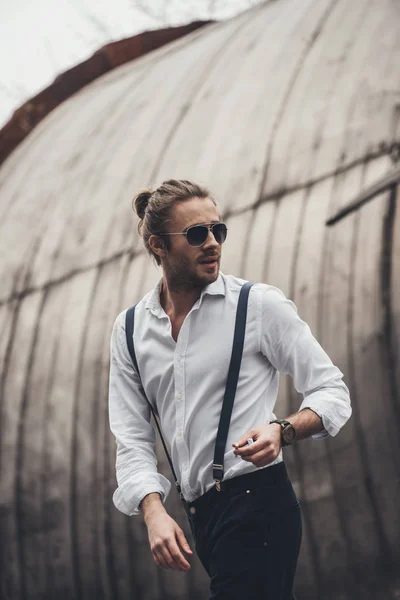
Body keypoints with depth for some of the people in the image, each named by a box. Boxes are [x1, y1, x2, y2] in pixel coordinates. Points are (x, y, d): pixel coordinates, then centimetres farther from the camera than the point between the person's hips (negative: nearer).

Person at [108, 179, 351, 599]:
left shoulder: (260, 304, -2)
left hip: (256, 505, -5)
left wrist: (282, 431, -22)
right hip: (201, 515, 5)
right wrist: (154, 513, -9)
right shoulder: (130, 329, 10)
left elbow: (331, 392, -2)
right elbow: (132, 438, 7)